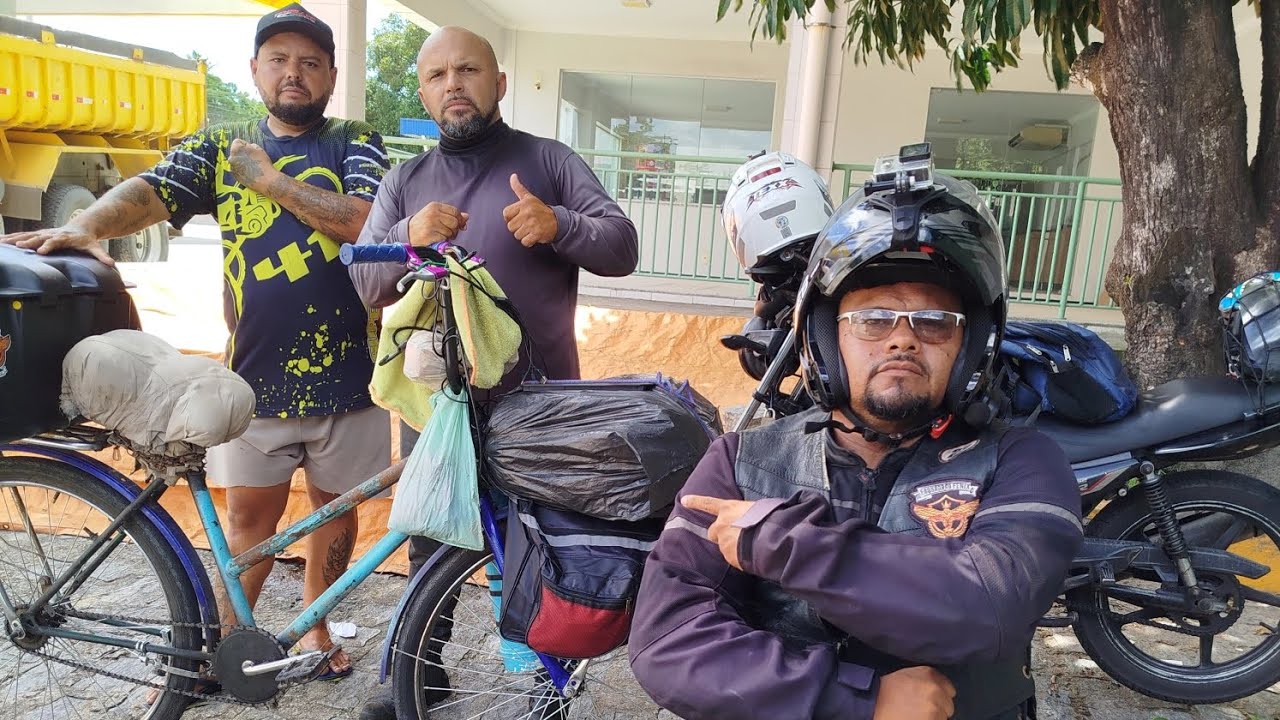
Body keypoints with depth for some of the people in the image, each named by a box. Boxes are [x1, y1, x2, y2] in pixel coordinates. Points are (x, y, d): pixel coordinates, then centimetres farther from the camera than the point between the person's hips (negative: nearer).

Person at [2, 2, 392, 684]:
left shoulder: (355, 143, 4)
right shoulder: (220, 146, 10)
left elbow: (367, 224, -14)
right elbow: (148, 191, -5)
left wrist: (270, 178, -11)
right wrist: (85, 224, -25)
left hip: (343, 370, -1)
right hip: (256, 372, 1)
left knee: (335, 505, 12)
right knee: (250, 511, 8)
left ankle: (316, 627, 33)